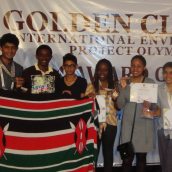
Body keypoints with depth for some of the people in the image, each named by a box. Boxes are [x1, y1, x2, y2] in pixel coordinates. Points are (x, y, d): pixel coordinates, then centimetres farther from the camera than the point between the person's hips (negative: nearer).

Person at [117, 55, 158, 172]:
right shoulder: (125, 82, 3)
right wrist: (123, 88, -14)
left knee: (141, 158, 9)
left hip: (144, 125, 0)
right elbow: (120, 105, -2)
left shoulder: (150, 83, 0)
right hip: (128, 124, 0)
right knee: (127, 158, -2)